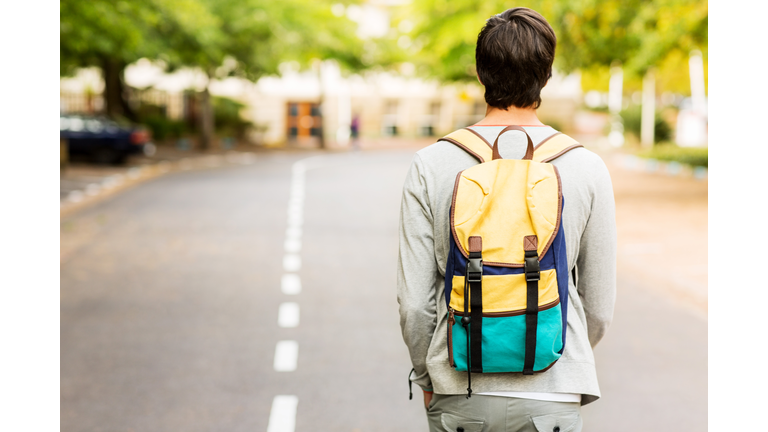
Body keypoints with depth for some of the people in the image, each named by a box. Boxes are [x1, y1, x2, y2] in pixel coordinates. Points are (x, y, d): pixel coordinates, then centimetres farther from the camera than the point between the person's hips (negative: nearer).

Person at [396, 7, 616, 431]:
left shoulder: (430, 166, -5)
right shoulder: (587, 169, -5)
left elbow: (414, 301, -3)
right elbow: (599, 306, 2)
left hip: (459, 396, 1)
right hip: (550, 396, 0)